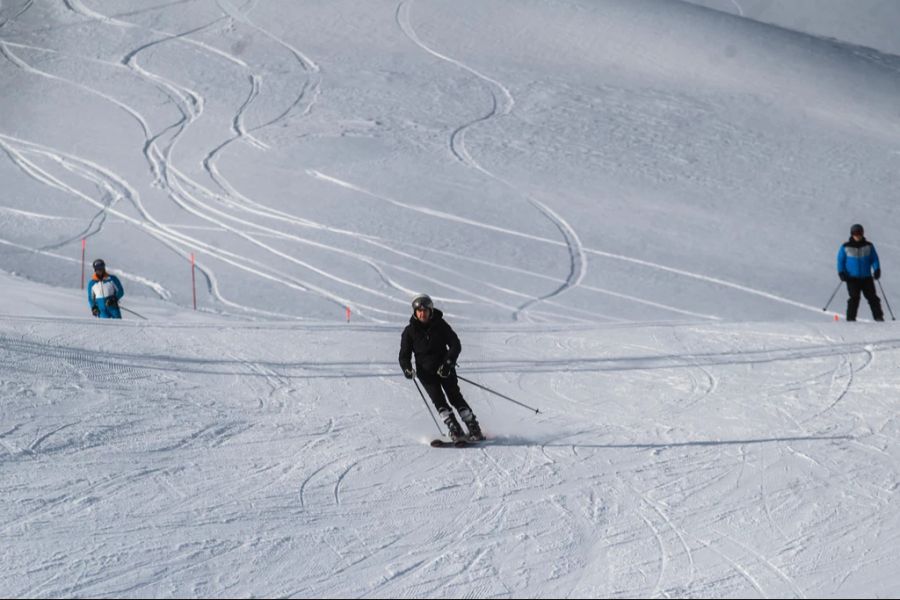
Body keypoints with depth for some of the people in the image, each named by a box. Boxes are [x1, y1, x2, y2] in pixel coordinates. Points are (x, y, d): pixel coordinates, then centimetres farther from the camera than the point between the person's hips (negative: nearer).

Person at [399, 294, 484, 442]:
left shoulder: (440, 325, -3)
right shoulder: (410, 331, -1)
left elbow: (455, 345, -4)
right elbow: (404, 355, 2)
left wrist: (449, 362, -20)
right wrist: (407, 368, -19)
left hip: (444, 368, -1)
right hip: (425, 372, 1)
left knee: (455, 396, -10)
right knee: (438, 400, -15)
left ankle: (474, 429, -5)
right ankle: (455, 431, -16)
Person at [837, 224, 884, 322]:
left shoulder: (869, 246, 6)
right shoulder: (845, 247, 2)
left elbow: (874, 259, 9)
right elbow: (840, 260, 6)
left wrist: (877, 270, -6)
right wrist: (841, 272, -7)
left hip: (866, 277, 2)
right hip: (852, 278, -2)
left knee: (872, 297, -2)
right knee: (854, 298, -12)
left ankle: (878, 317, 3)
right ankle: (851, 318, -5)